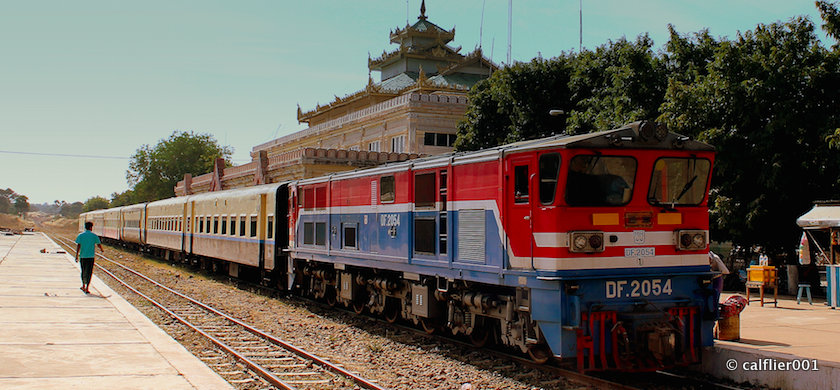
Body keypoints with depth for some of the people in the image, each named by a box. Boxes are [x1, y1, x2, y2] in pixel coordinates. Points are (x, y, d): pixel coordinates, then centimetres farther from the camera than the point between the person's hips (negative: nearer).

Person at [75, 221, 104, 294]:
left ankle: (83, 286, 32)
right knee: (89, 272, -1)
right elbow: (99, 245, 6)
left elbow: (78, 246, -7)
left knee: (83, 271, 18)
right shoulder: (94, 236, -1)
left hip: (82, 256, 2)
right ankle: (87, 288, -10)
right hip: (91, 256, -2)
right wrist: (102, 250, 27)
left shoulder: (80, 235, 2)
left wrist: (77, 256, -9)